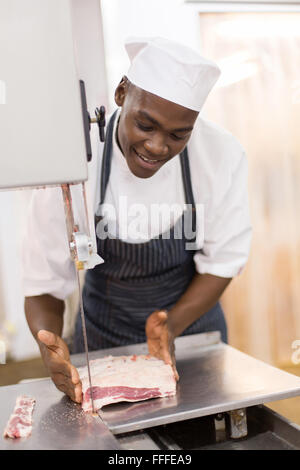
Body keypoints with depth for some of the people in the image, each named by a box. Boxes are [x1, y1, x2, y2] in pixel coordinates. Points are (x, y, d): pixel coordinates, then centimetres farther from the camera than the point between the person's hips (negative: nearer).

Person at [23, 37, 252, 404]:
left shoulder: (222, 155, -21)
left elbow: (222, 262, -12)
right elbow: (44, 284, -19)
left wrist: (174, 325, -27)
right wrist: (50, 345, -38)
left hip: (192, 320, 2)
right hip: (104, 340, -1)